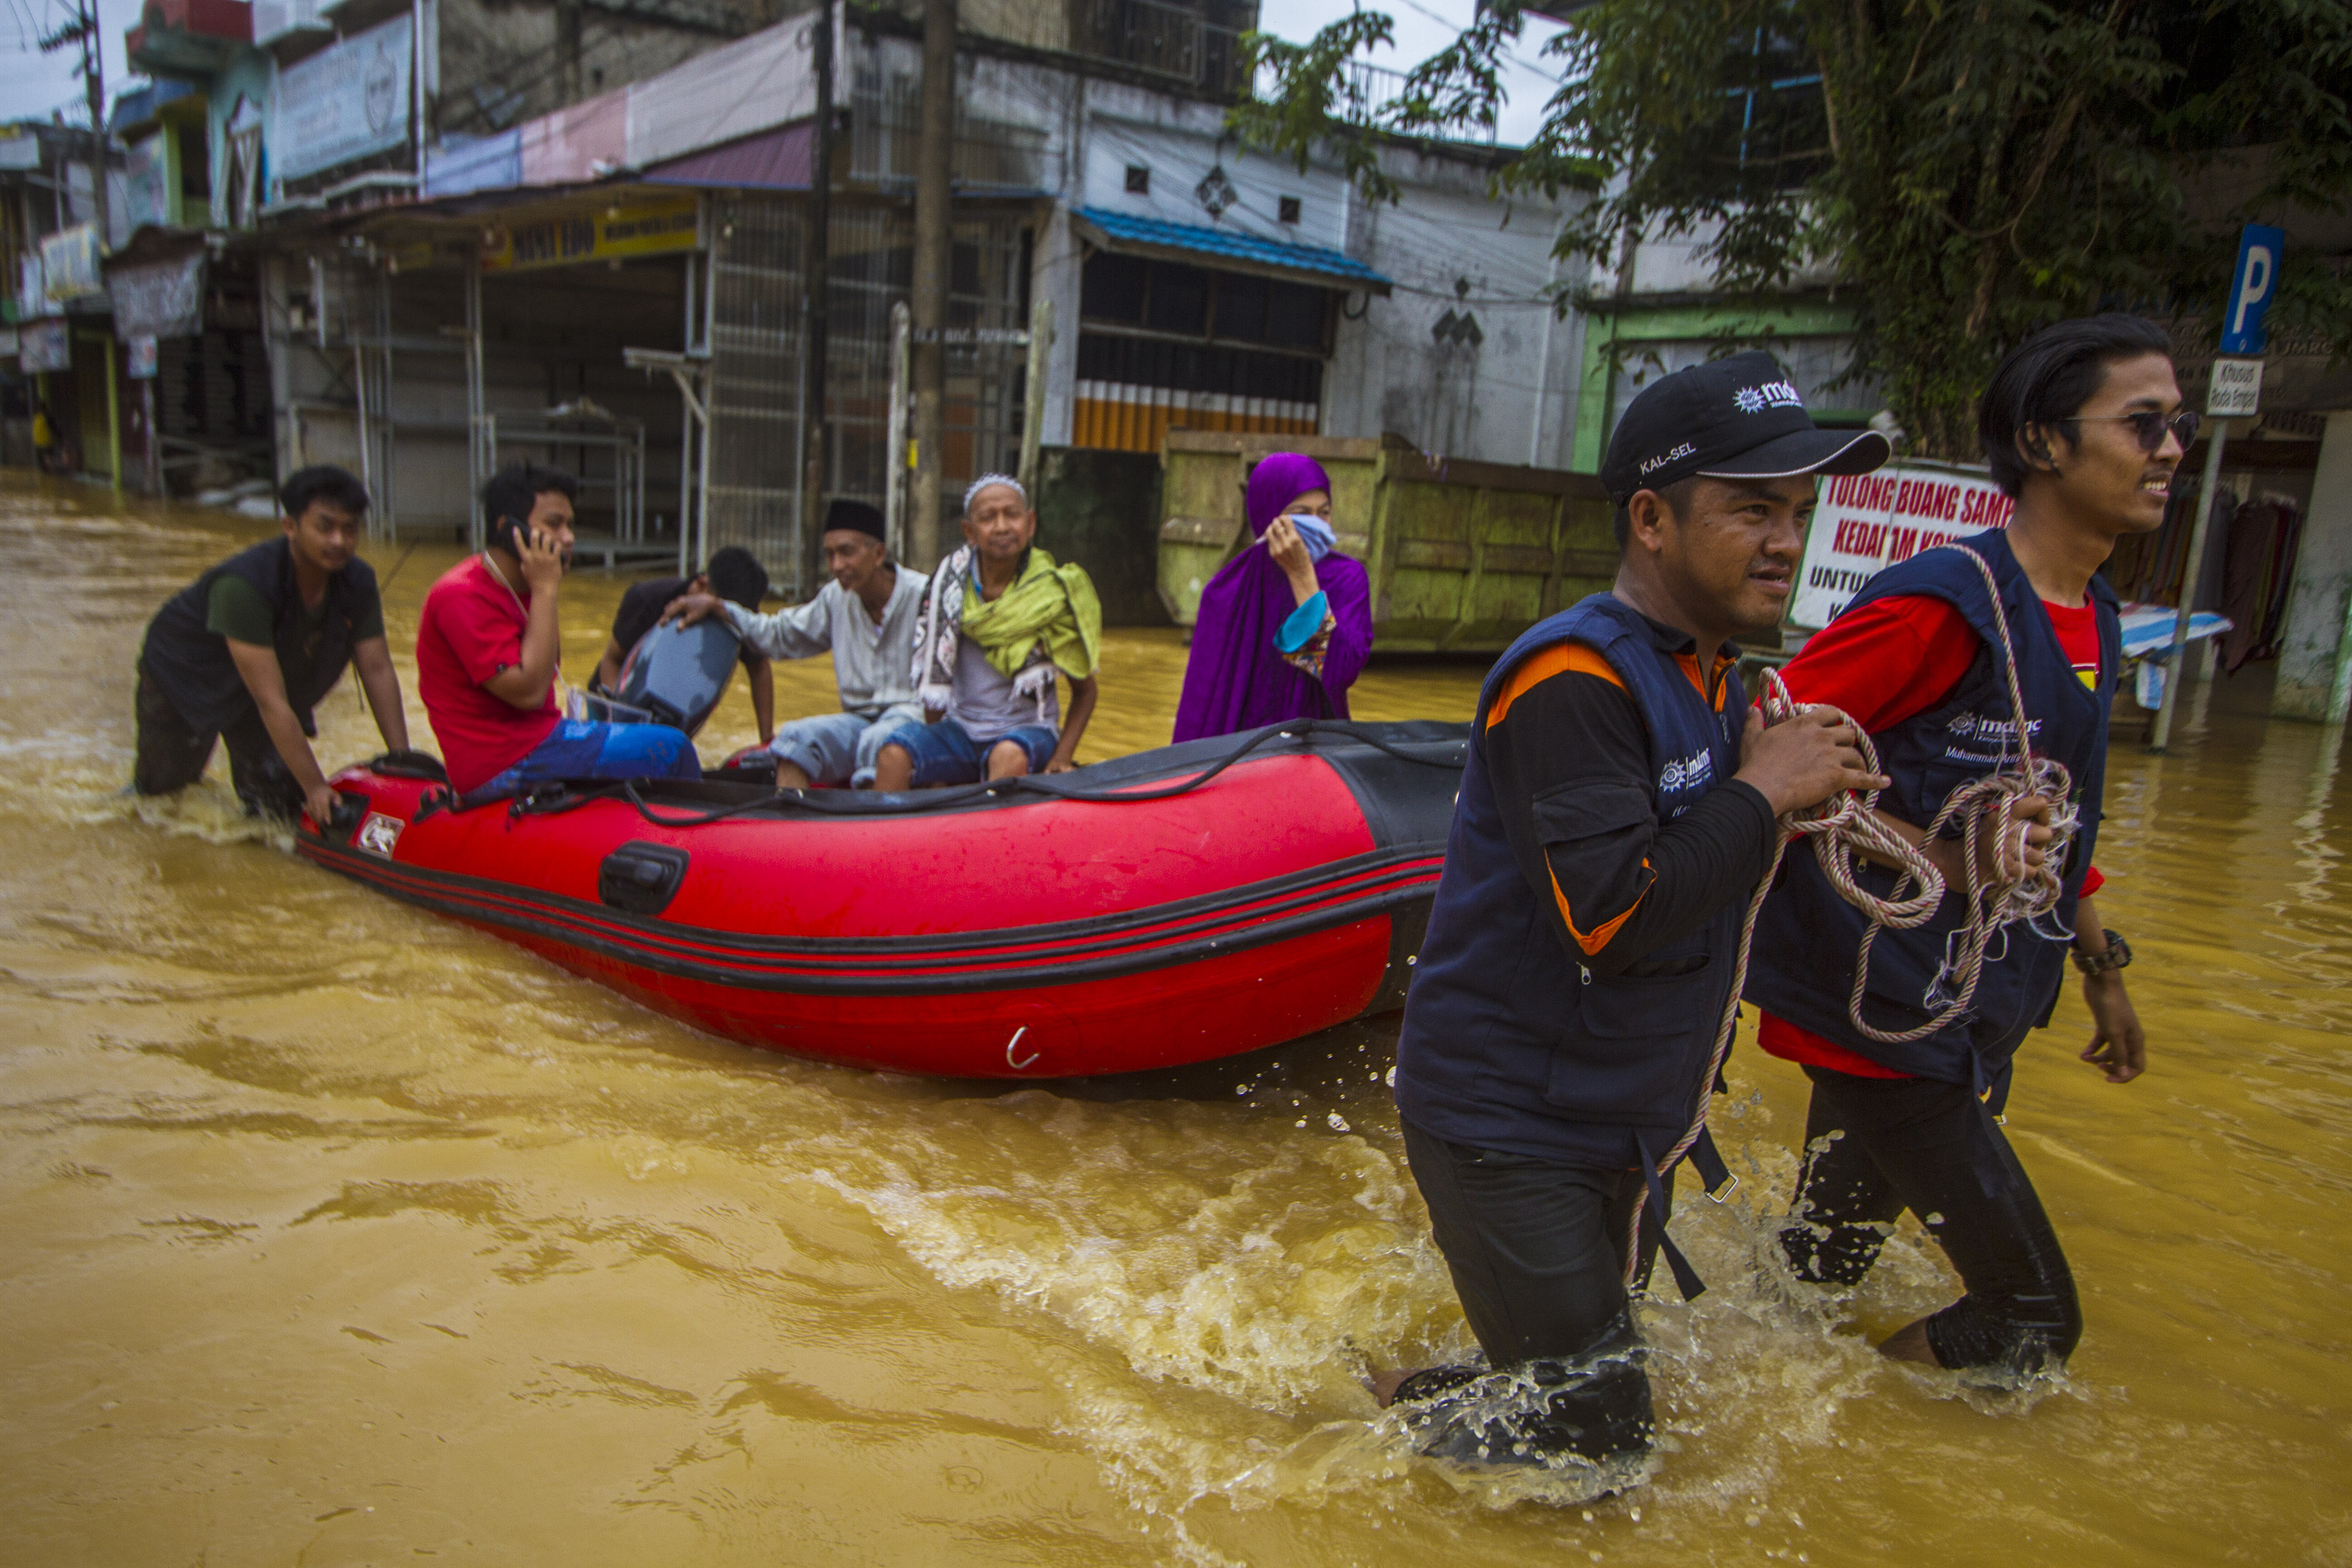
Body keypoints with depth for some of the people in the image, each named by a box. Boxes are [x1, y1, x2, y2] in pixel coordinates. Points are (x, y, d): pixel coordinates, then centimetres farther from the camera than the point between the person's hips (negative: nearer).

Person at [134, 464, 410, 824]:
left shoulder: (359, 582, -22)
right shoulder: (243, 585, -40)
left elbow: (378, 669, -19)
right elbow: (271, 701, -39)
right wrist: (315, 787, -38)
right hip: (184, 671, -4)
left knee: (281, 805, 0)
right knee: (161, 784, 11)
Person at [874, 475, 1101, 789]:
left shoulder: (1052, 595, -5)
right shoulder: (950, 584, 0)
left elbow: (1085, 691, 3)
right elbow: (935, 677, 10)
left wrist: (1062, 758, -10)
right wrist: (932, 753, 5)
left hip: (1028, 730, -2)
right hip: (960, 730, 2)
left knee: (1010, 755, -37)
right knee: (894, 754, -26)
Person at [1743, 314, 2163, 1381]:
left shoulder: (2095, 622, 10)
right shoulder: (1949, 604, -19)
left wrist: (2100, 967, 25)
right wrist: (1940, 859, -27)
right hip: (1881, 1010, -9)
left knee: (1823, 1271, 20)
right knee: (2035, 1319, -1)